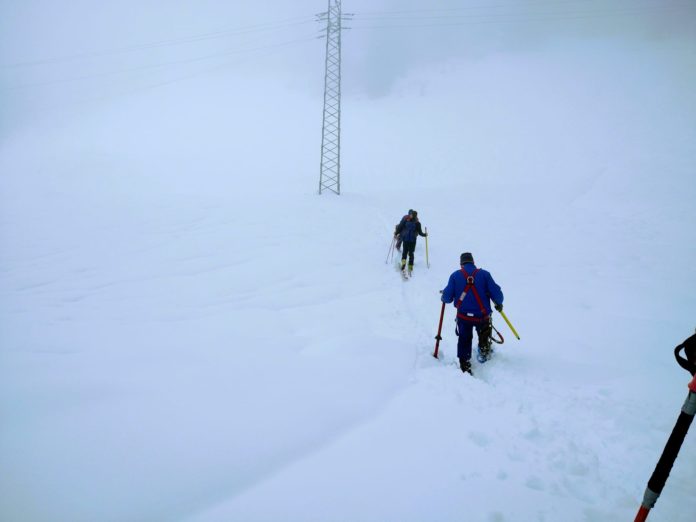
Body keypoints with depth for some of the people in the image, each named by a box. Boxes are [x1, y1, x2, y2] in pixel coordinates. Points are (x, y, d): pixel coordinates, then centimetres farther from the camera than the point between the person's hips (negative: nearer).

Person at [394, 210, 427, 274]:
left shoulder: (405, 220, -2)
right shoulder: (417, 223, -3)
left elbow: (400, 228, -1)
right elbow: (420, 232, 1)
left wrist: (396, 233, 14)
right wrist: (425, 235, 20)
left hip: (405, 238, 0)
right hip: (413, 239, 0)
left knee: (405, 251, 11)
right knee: (411, 253, 12)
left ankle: (403, 262, -14)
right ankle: (410, 267, 8)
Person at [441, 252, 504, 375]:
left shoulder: (455, 275, -1)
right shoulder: (484, 274, -3)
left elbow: (447, 297, -3)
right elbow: (496, 293, -4)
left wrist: (444, 298, 21)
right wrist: (499, 304, 16)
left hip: (463, 316, 0)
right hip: (483, 316, 0)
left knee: (464, 340, 15)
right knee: (484, 334, 32)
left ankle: (464, 365, 12)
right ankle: (484, 351, 34)